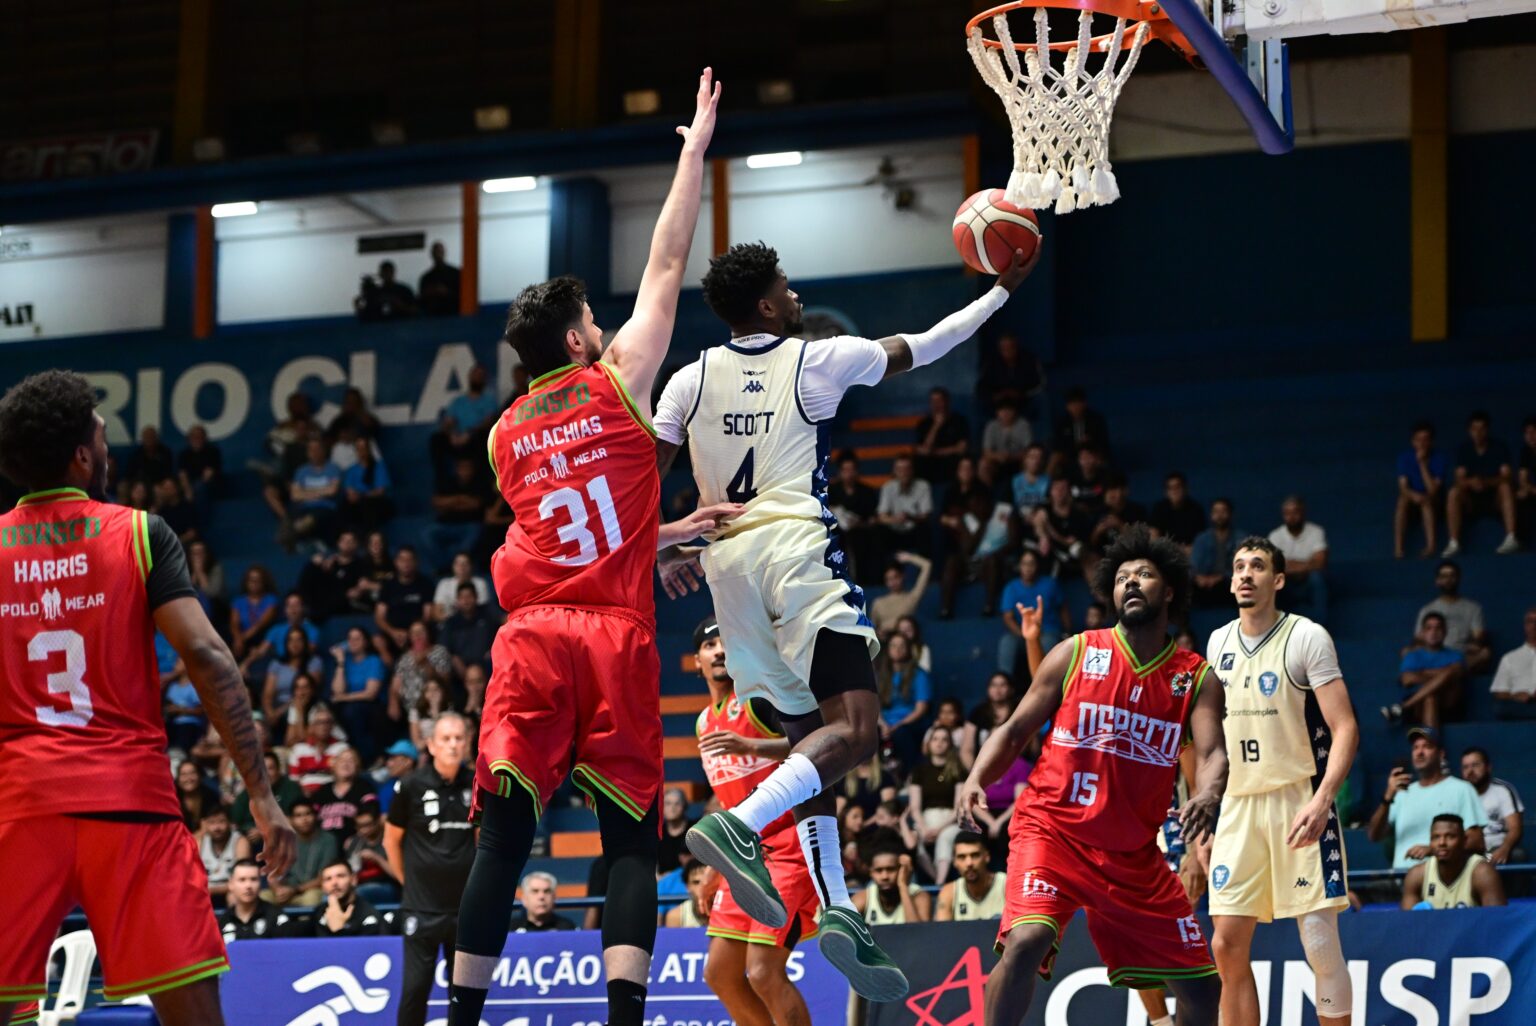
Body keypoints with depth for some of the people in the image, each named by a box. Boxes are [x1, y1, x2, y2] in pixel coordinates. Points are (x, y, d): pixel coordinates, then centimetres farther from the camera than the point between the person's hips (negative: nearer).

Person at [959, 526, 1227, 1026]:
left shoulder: (1197, 678, 3)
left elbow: (1212, 752, -11)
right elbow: (1015, 731, 3)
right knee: (1027, 939, -30)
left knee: (1202, 985, 5)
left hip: (1133, 850, 3)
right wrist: (976, 780, -15)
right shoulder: (1076, 653, 0)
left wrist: (1207, 796, -35)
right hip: (1052, 829, -3)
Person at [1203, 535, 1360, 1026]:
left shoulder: (1306, 637, -7)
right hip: (1238, 804, 6)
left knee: (1320, 942, -8)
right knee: (1227, 945, 1)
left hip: (1298, 801, -6)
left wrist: (1322, 799, -27)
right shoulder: (1219, 643, 11)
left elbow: (1345, 728, -13)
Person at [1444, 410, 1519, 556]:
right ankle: (1454, 544, -34)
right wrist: (1470, 482, -34)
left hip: (1496, 500, -1)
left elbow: (1506, 477, -15)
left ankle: (1511, 539, -41)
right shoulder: (1464, 449, 0)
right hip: (1472, 502, 1)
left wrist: (1486, 482, -35)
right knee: (1454, 493, -28)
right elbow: (1459, 479, -9)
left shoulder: (1499, 446, -5)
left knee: (1506, 487, -32)